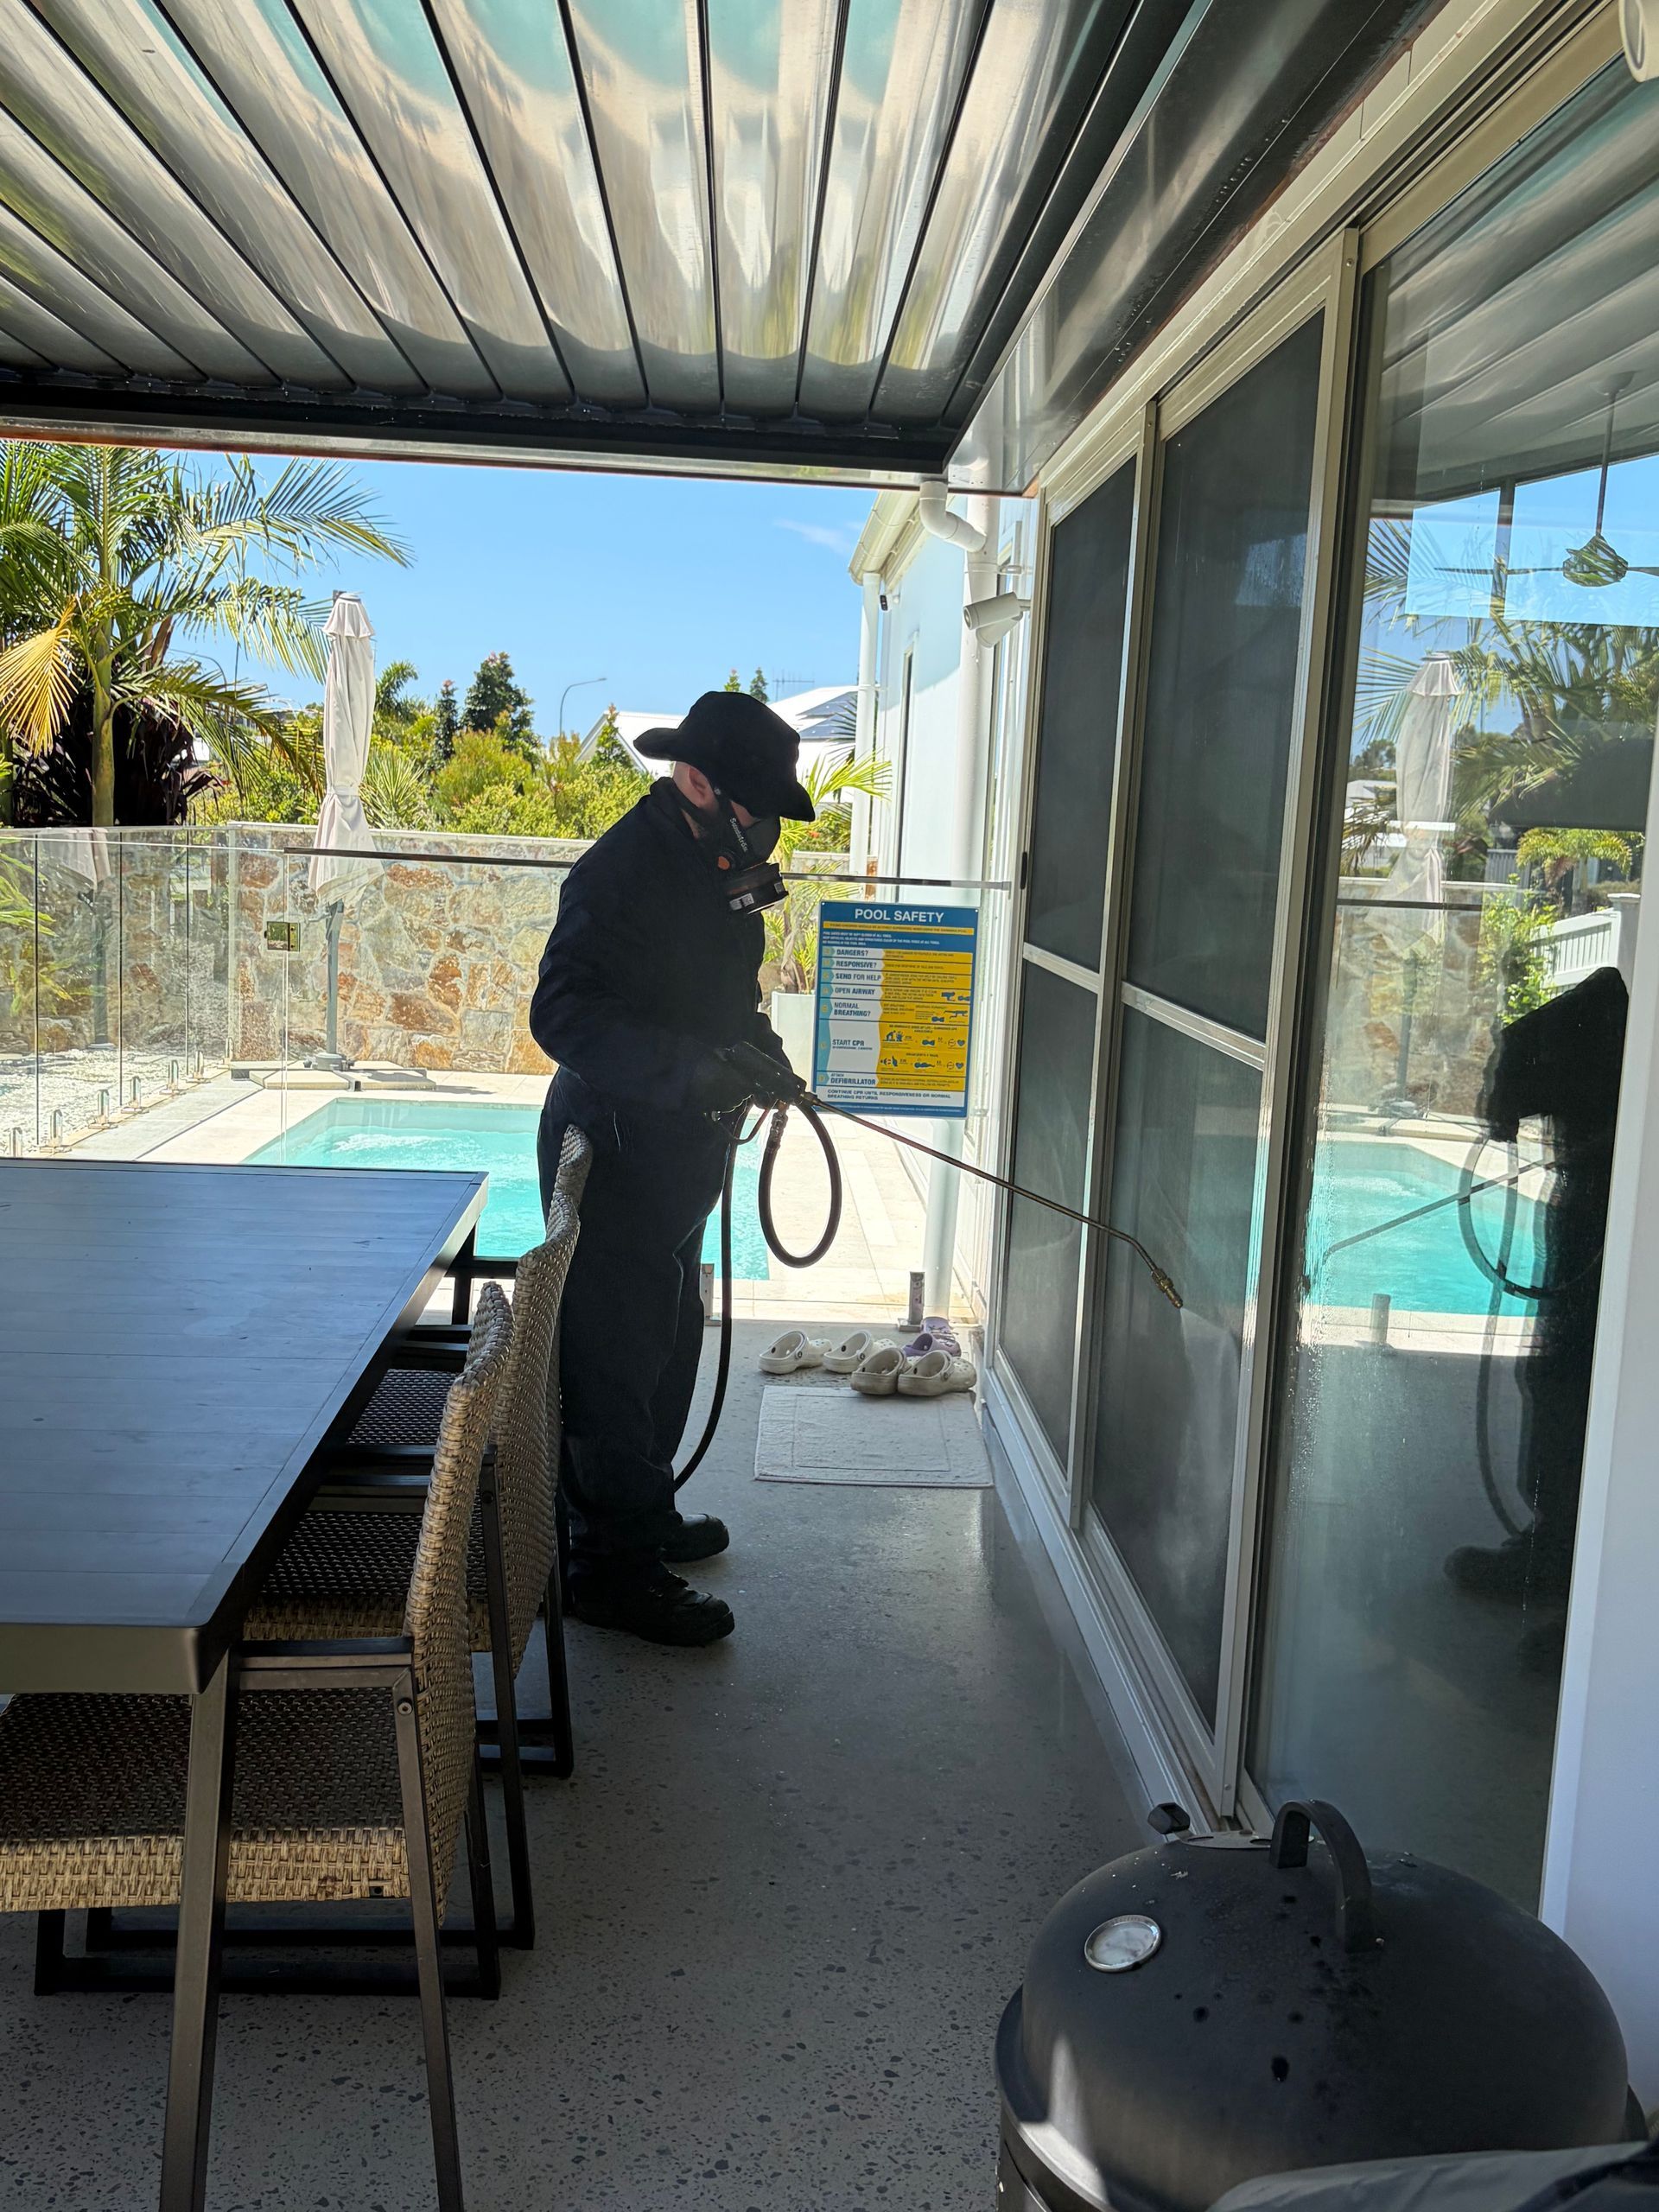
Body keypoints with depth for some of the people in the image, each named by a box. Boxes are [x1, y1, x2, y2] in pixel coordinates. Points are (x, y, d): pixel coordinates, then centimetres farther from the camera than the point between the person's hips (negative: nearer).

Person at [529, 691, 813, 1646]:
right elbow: (564, 1014, -30)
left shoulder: (716, 865, 10)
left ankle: (645, 1514, 37)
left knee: (669, 1343, 20)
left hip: (678, 1153, 10)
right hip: (614, 1152, -10)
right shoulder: (623, 869, -21)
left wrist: (757, 1043, 7)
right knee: (618, 1357, -2)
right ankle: (614, 1565, 9)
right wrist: (694, 1068, -37)